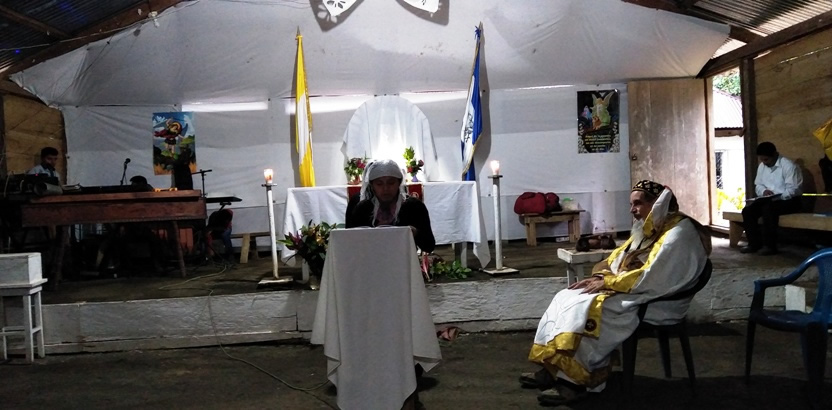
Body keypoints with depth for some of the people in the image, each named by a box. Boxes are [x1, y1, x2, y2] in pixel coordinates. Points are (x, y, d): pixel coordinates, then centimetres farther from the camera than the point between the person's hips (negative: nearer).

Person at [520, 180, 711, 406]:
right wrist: (599, 277, -4)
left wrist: (607, 282, -19)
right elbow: (615, 260, 17)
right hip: (629, 293, 10)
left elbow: (651, 278, -24)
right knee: (567, 298, -6)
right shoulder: (647, 229, 16)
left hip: (654, 302, -10)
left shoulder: (678, 233, -14)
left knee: (585, 308, -28)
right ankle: (553, 368, -10)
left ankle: (576, 379, -23)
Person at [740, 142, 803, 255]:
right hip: (768, 200, 7)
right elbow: (758, 185, 13)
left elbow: (792, 190, -20)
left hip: (788, 201, -7)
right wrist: (763, 191, -10)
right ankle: (754, 243, -10)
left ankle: (770, 245, -27)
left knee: (768, 208, -35)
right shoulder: (762, 166, 8)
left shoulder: (788, 165, -15)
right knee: (747, 210, -16)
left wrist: (776, 198, -30)